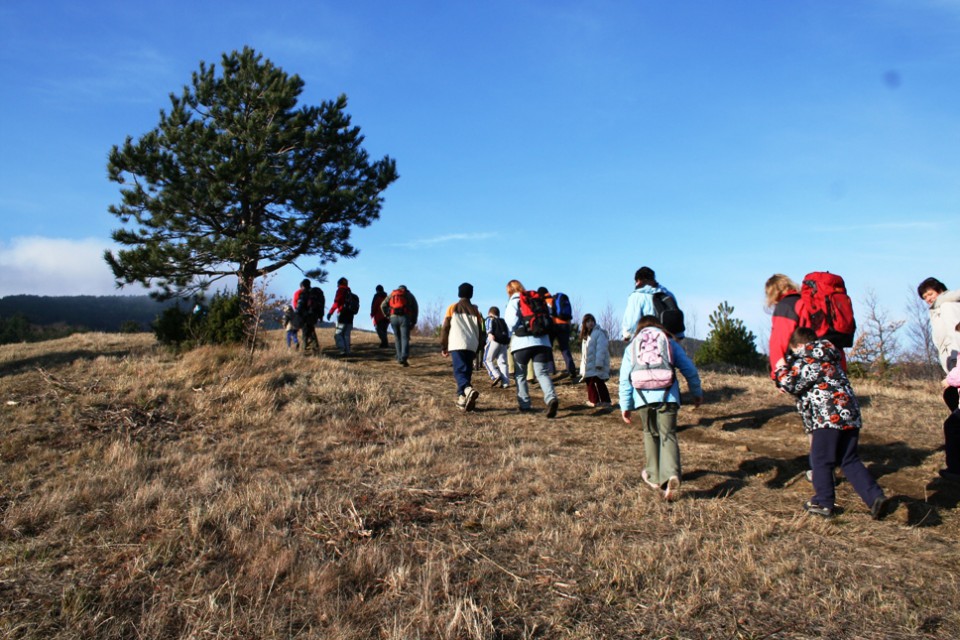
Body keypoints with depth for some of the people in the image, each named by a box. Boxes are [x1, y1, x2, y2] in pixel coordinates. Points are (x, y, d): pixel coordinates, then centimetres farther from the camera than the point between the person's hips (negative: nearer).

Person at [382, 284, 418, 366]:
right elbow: (415, 309, 9)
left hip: (393, 317, 2)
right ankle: (404, 358, -20)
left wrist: (388, 316, 11)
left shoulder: (391, 294, 20)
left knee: (397, 338, 16)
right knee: (405, 339, -4)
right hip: (404, 318, -2)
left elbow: (383, 306, 8)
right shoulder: (409, 295, 17)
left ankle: (399, 358, 17)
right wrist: (413, 323, 11)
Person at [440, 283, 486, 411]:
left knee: (460, 371, -10)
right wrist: (478, 350, 24)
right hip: (472, 346, 3)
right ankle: (462, 399, 11)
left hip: (457, 345, -3)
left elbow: (445, 328, 4)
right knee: (467, 372, 14)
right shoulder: (475, 310, 15)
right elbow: (480, 331, 16)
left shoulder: (452, 308, 8)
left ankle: (468, 390, -37)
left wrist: (443, 347, 10)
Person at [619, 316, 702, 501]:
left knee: (651, 434, 19)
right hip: (667, 396, -1)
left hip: (643, 397, 1)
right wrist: (697, 392, 26)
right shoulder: (670, 343, 17)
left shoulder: (632, 347, 18)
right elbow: (689, 369, 14)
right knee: (668, 435, -1)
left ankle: (654, 476, 25)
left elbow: (625, 379, 13)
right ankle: (671, 475, -23)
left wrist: (625, 406, 16)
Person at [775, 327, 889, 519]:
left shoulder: (807, 361, -7)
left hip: (829, 417, -9)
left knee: (820, 461, 3)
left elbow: (792, 384, -13)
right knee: (850, 461, 15)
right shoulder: (829, 359, 23)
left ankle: (824, 503, 10)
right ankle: (875, 497, 5)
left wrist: (781, 369, 4)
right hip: (850, 416, 9)